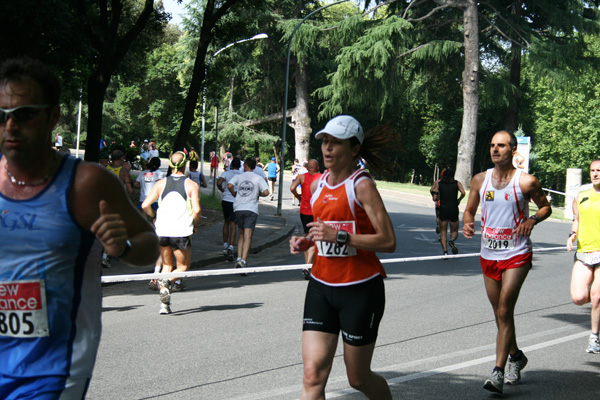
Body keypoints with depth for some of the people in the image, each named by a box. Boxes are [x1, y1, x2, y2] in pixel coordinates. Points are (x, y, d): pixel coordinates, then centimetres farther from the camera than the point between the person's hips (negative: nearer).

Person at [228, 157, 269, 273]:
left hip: (238, 208, 2)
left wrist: (234, 193, 8)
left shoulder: (238, 177, 7)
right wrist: (258, 194, 14)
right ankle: (243, 261, -22)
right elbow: (266, 192, -7)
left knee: (241, 234, 19)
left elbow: (229, 185, -11)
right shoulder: (258, 178, 5)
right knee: (248, 236, -8)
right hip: (251, 210, -2)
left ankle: (239, 258, 8)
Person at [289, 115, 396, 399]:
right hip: (321, 287, 5)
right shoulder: (317, 185, 9)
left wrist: (340, 237, -24)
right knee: (312, 376, -7)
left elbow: (388, 241, -17)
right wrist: (305, 242, 4)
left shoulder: (362, 185, -11)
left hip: (361, 290, -5)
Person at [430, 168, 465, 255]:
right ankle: (452, 240, -20)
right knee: (454, 231, 14)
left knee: (443, 232, 8)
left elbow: (434, 198, -3)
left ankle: (445, 251, -8)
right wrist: (458, 200, 5)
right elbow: (463, 193, -12)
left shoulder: (438, 183, 4)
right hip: (454, 209, 0)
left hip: (442, 209, 0)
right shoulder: (457, 183, 4)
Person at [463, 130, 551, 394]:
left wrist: (533, 219, -15)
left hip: (517, 256, -5)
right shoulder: (480, 180, 3)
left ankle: (498, 373, -12)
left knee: (505, 311, -13)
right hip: (489, 256, 5)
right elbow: (470, 210, 14)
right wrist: (467, 223, -9)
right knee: (500, 314, 14)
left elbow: (545, 207, 5)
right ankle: (516, 357, 36)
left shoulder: (526, 182, -8)